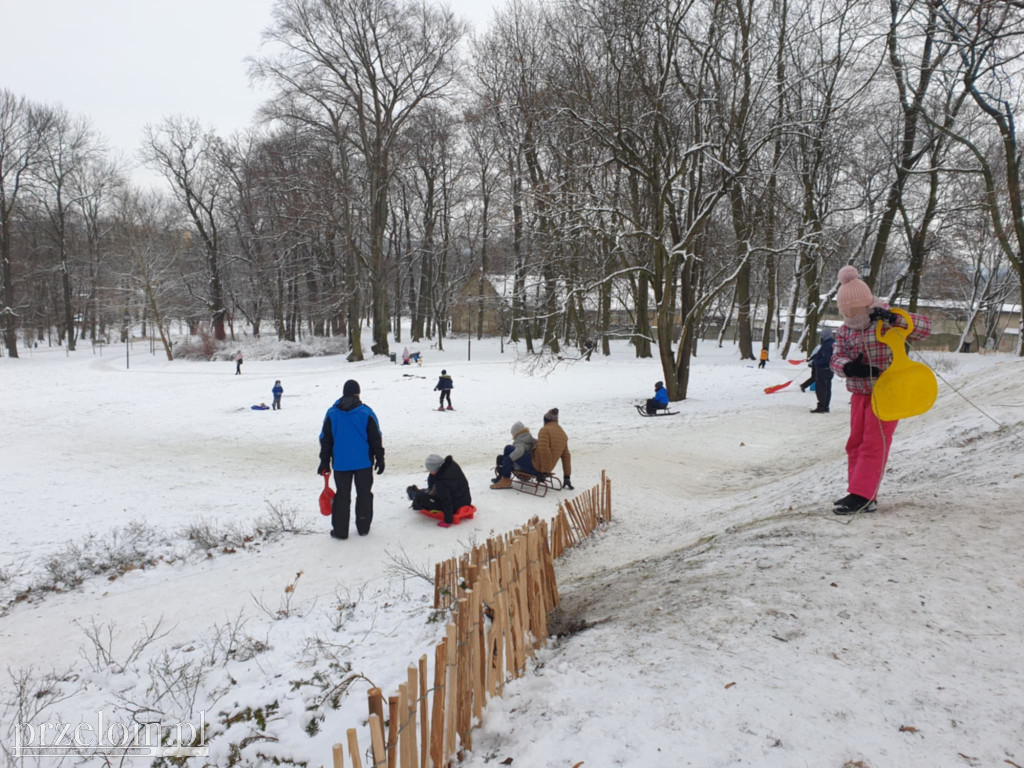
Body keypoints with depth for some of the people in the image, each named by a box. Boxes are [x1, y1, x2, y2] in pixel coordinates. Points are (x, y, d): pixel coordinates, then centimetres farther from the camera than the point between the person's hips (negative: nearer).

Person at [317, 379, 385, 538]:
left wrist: (324, 461, 11)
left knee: (342, 496, 9)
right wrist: (380, 459, 5)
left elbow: (325, 439, 4)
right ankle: (363, 528, 18)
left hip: (341, 463, 1)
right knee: (364, 494, 12)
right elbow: (376, 438, -3)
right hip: (364, 462, -1)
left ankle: (340, 531, 11)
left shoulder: (332, 413, 1)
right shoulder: (366, 412, -4)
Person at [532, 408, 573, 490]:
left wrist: (544, 470, -21)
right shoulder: (562, 433, 10)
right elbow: (566, 456, 13)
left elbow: (544, 450, -30)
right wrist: (566, 476, 17)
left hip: (536, 467, -8)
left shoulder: (545, 430, -15)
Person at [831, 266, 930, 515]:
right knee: (855, 444, 10)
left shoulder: (887, 323, -10)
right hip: (859, 394, 7)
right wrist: (849, 367, -30)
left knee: (873, 444, -8)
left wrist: (893, 317, -33)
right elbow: (837, 357, -6)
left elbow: (925, 327, -18)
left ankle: (861, 496, -7)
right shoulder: (844, 331, 4)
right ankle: (864, 497, 21)